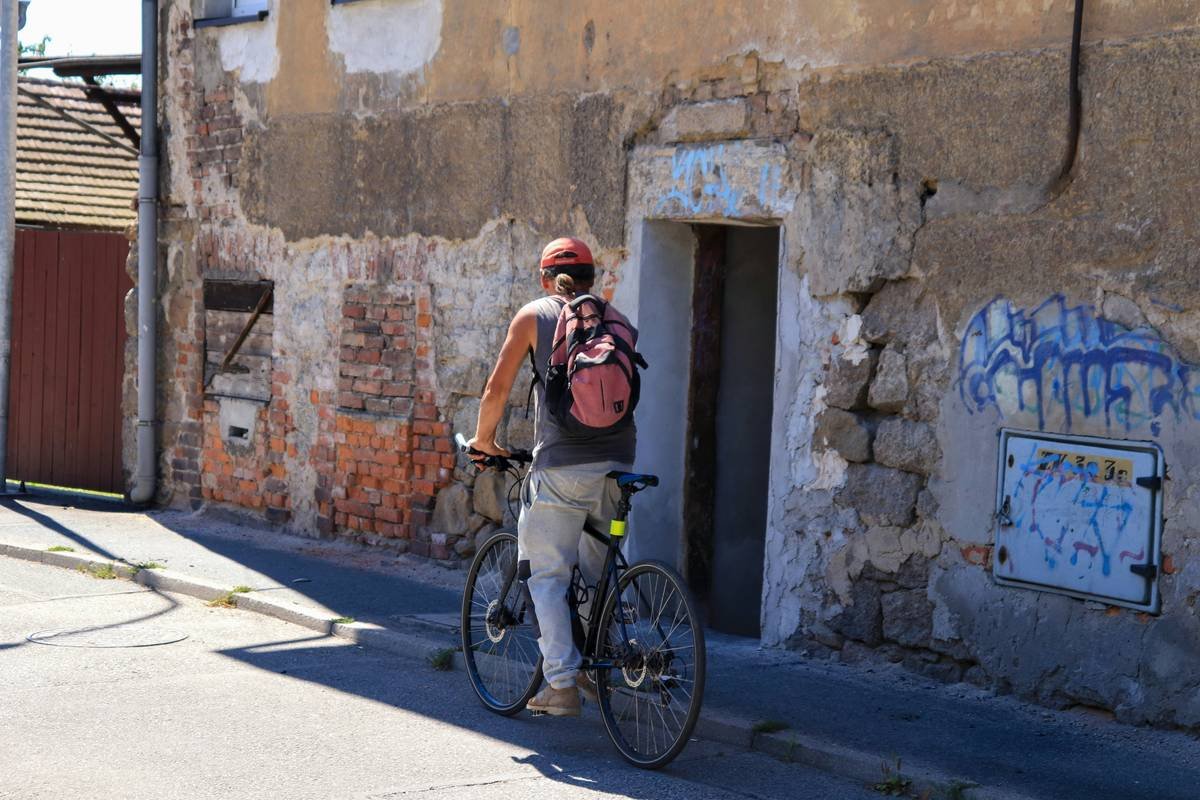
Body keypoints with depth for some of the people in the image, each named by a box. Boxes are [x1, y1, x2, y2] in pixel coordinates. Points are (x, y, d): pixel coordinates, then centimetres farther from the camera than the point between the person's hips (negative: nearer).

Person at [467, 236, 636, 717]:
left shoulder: (534, 316, 5)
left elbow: (497, 389, 3)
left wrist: (484, 440, 19)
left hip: (561, 465, -4)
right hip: (617, 463, 4)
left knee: (547, 576, 3)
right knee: (598, 570, 20)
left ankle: (562, 685, -2)